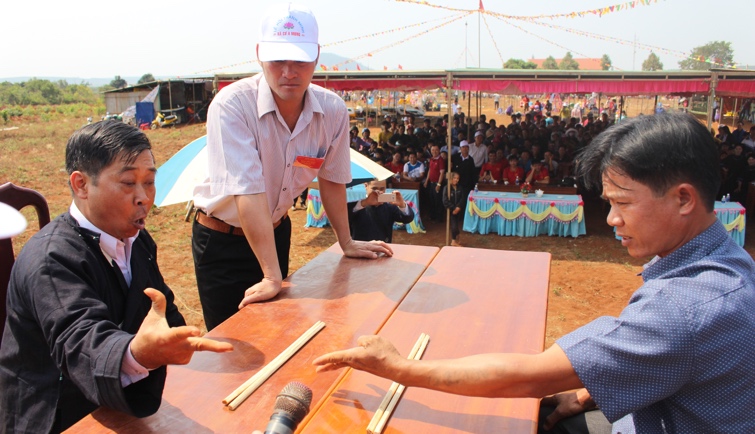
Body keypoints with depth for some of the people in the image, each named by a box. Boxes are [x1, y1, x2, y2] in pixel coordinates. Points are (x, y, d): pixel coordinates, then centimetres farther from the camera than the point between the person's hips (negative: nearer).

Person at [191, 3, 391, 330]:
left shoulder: (333, 110, -14)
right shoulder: (231, 106, -28)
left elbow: (332, 180, 0)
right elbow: (249, 193, -32)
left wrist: (347, 243, 6)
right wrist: (272, 277, -33)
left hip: (277, 232, 4)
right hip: (221, 239, -4)